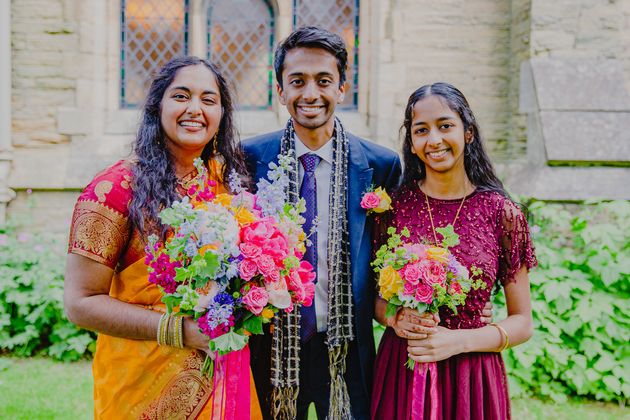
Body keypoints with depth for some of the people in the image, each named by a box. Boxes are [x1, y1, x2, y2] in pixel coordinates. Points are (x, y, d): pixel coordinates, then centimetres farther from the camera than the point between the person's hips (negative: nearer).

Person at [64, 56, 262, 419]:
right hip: (144, 386, -5)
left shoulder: (228, 177, 1)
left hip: (222, 375, 5)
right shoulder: (116, 188, -14)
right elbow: (81, 302, -15)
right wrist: (180, 330, -23)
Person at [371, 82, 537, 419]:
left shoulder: (502, 213, -7)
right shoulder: (394, 205, -4)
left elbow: (522, 323, -2)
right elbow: (373, 296, 7)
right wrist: (393, 318, -13)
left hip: (472, 377, -1)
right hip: (400, 370, 1)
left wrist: (458, 341, -15)